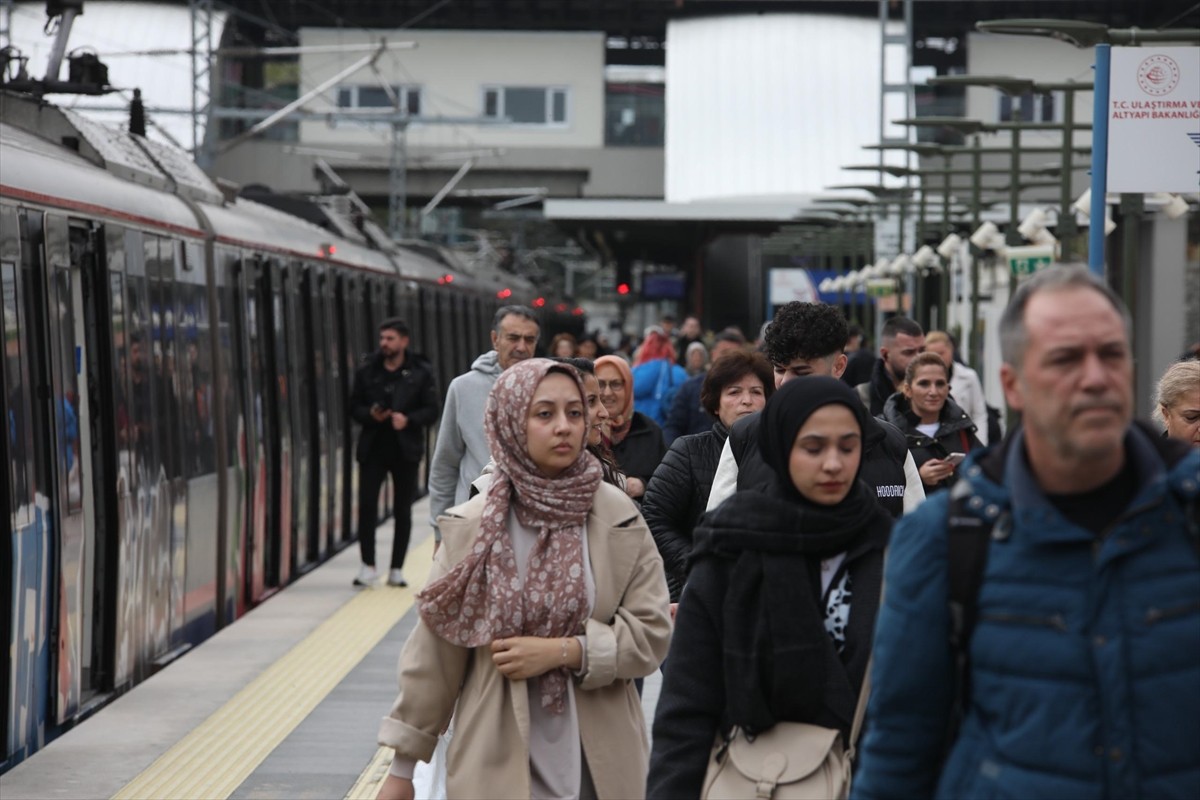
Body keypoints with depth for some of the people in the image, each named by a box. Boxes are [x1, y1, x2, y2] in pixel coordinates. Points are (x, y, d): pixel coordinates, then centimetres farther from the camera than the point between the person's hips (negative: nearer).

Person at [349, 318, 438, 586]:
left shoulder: (420, 372, -1)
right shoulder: (367, 371, 4)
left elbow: (431, 410, -1)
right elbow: (354, 406, 8)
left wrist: (408, 419, -19)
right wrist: (370, 414, -14)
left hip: (406, 449, -1)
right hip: (373, 447, 1)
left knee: (403, 511, 6)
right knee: (367, 505, -7)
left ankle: (396, 569, 14)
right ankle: (368, 566, 2)